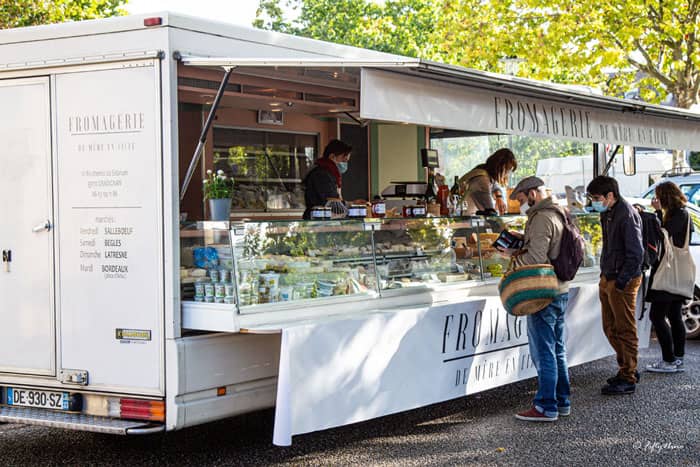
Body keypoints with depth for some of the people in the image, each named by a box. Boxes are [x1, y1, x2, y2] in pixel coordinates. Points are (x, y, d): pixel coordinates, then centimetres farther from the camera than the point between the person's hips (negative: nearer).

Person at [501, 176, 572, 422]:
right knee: (557, 350, 16)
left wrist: (513, 256, -7)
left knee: (543, 352, -4)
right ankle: (562, 401, 23)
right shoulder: (558, 214, 15)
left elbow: (536, 258, -23)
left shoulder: (541, 218, -16)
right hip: (560, 290, 10)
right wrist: (521, 242, 9)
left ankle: (546, 407, -1)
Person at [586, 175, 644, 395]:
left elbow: (635, 253, -20)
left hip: (623, 281, -9)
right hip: (607, 278, 9)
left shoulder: (627, 215, -17)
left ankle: (628, 379, 4)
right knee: (610, 328, 15)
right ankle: (628, 369, 28)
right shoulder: (607, 214, 13)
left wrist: (621, 281, -20)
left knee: (625, 331, -2)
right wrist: (605, 277, 14)